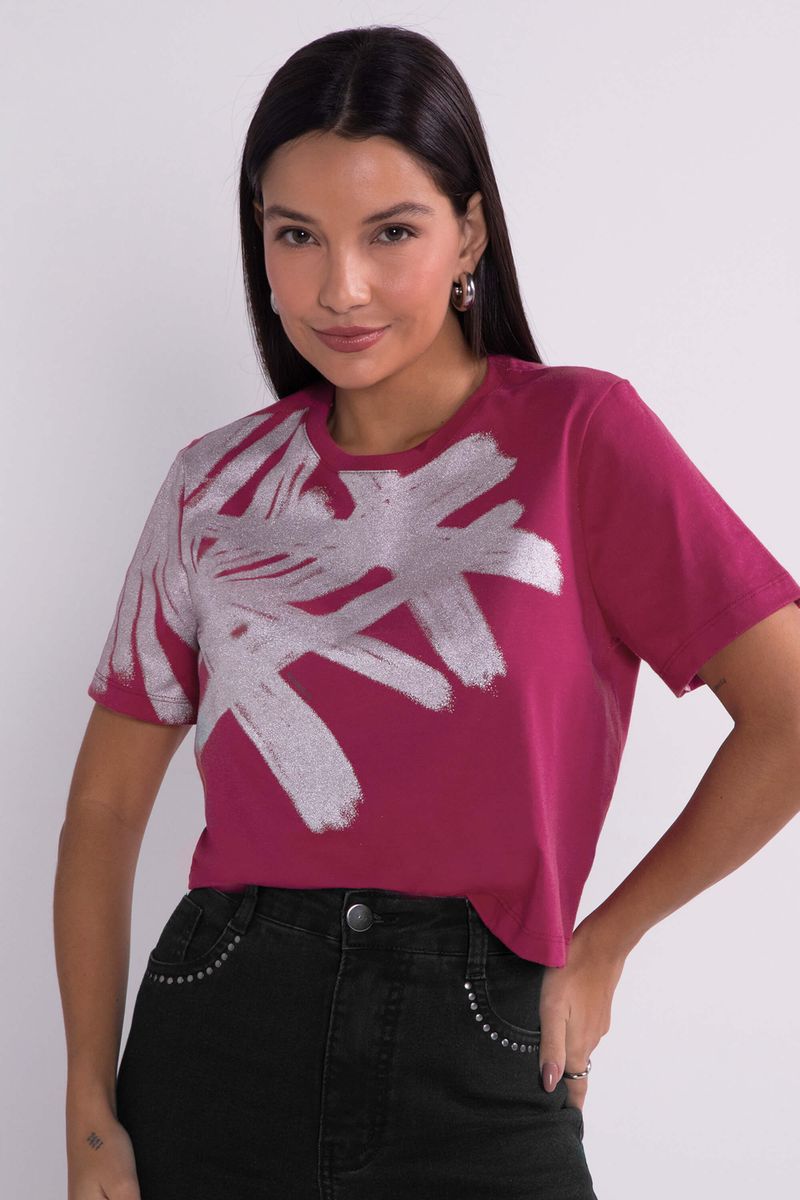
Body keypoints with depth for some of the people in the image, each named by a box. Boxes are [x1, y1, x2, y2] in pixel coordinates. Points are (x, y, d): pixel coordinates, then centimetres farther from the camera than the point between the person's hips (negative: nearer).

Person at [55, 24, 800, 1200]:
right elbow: (105, 808, 6)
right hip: (220, 1031, 3)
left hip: (476, 1058, -2)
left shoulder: (582, 433, -6)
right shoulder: (216, 484, 4)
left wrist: (601, 944, -2)